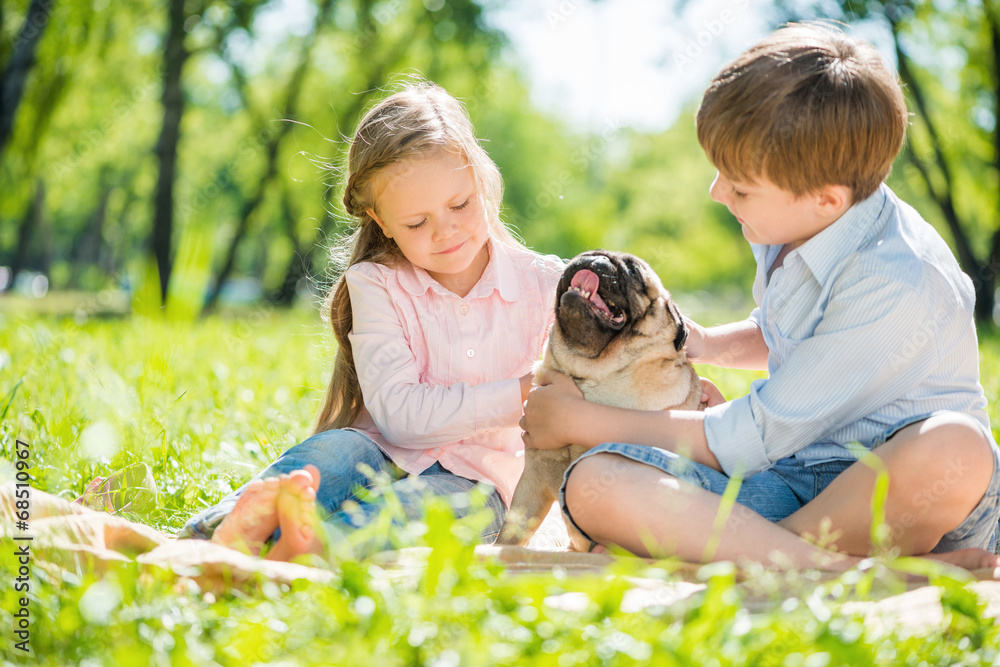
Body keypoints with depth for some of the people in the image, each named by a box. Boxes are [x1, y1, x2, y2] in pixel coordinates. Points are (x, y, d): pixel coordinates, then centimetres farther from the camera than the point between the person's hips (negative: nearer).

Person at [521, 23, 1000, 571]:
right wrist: (711, 344, 8)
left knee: (954, 449, -44)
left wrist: (579, 420, -8)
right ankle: (842, 569, -32)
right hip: (789, 481, 6)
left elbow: (749, 440, -17)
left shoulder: (898, 285, -22)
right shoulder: (794, 222, 4)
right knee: (593, 485, -21)